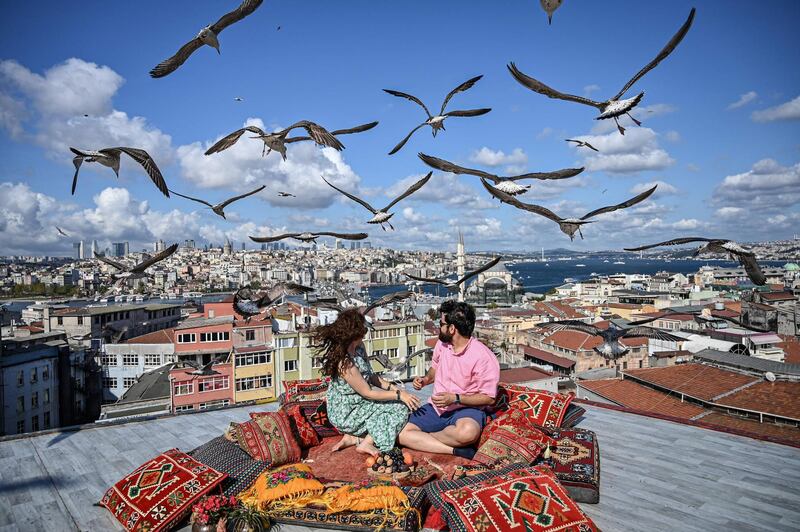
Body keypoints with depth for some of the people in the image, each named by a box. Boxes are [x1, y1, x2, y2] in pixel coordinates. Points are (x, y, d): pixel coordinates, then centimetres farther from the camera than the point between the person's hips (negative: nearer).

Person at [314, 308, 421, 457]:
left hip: (358, 402, 9)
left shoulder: (358, 348, -5)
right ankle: (366, 443, -4)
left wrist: (392, 387, -5)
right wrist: (399, 394, -18)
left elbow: (370, 376, 7)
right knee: (401, 408, -7)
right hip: (346, 415, -9)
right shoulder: (345, 363, -31)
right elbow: (368, 393, -22)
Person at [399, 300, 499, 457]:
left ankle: (423, 438, -15)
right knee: (402, 434, -17)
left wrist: (455, 398, -21)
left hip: (466, 408, -6)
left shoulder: (484, 357, -17)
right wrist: (425, 379, 1)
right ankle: (455, 450, -22)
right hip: (436, 407, 6)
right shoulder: (442, 344, 3)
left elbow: (489, 398, -13)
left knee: (468, 432, -41)